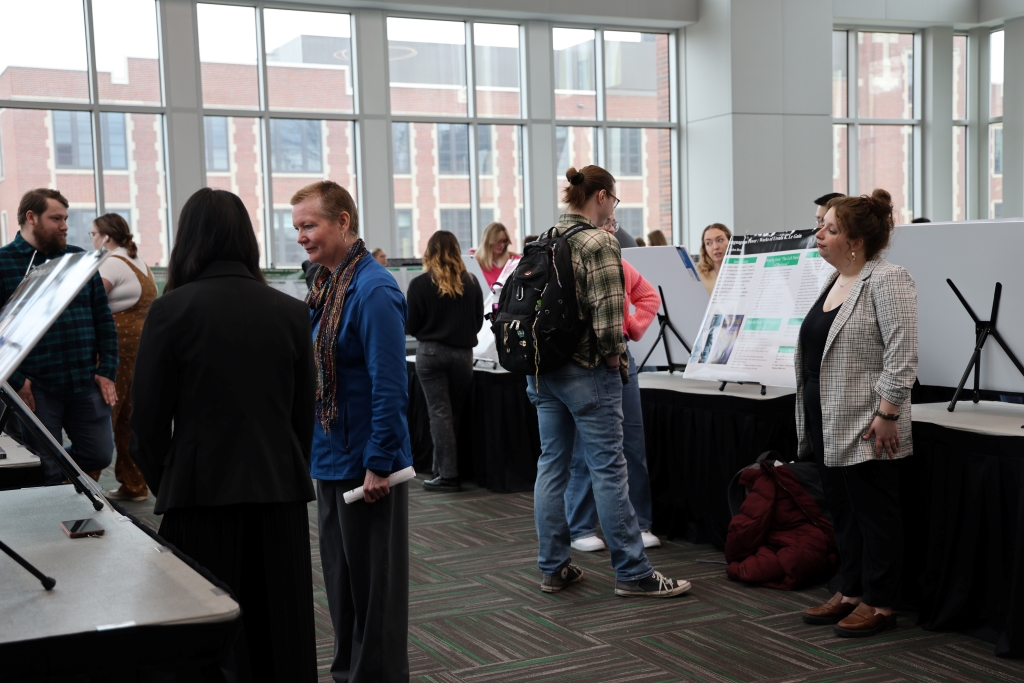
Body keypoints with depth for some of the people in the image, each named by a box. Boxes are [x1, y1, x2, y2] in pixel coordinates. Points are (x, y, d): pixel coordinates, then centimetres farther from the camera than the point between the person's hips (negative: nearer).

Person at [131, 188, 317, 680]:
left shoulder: (170, 310, -9)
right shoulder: (290, 311, 2)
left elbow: (148, 419, -5)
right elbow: (304, 415, 7)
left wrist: (164, 485, 10)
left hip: (202, 496, -3)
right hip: (279, 493, 3)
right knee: (280, 631, 14)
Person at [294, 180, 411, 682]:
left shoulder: (373, 290, -18)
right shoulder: (326, 286, 9)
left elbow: (389, 385, -20)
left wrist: (378, 465, -20)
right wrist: (317, 448, 16)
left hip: (366, 463, -9)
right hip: (332, 457, 9)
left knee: (374, 583, 4)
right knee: (341, 579, 18)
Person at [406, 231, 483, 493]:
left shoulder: (420, 284, -8)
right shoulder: (471, 282, 0)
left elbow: (410, 326, -4)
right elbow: (478, 321, 9)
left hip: (431, 353, -3)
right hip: (463, 353, 3)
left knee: (440, 412, 0)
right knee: (454, 412, 12)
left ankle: (448, 475, -1)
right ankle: (441, 468, 21)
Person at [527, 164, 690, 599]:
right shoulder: (598, 243, -14)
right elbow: (606, 314, -21)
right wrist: (614, 353, -6)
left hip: (542, 368, 8)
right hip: (586, 371, -8)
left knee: (551, 464, 11)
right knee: (608, 469, -2)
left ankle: (553, 568, 18)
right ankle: (632, 573, 6)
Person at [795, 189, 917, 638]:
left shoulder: (886, 280, -13)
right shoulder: (833, 281, 14)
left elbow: (902, 353, -18)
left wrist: (887, 414, -21)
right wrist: (808, 420, 20)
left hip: (864, 428, -9)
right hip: (829, 426, 9)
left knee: (874, 513, 2)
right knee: (842, 512, 15)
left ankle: (878, 605, 11)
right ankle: (849, 593, 26)